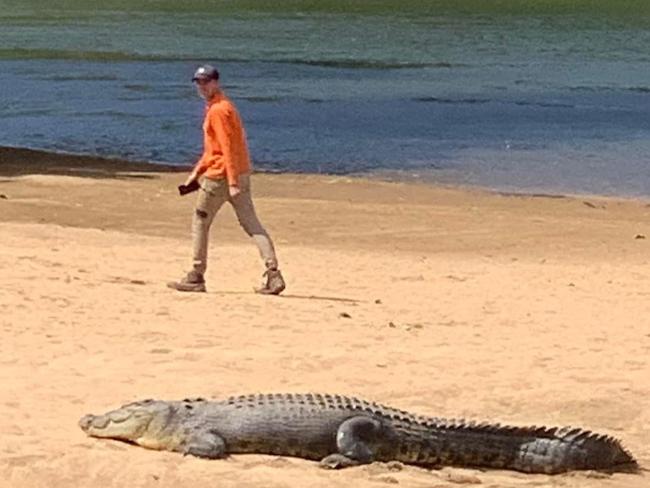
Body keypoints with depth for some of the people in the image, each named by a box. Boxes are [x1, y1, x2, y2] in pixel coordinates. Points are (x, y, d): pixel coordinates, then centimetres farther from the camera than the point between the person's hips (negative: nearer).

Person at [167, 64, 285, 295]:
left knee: (200, 222, 5)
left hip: (221, 176, -9)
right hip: (242, 173, 9)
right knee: (251, 224, 2)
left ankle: (196, 278, 11)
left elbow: (228, 148, -20)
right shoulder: (221, 106, 19)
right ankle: (273, 274, -10)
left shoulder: (218, 109, -13)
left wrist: (232, 182, -25)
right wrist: (197, 172, 24)